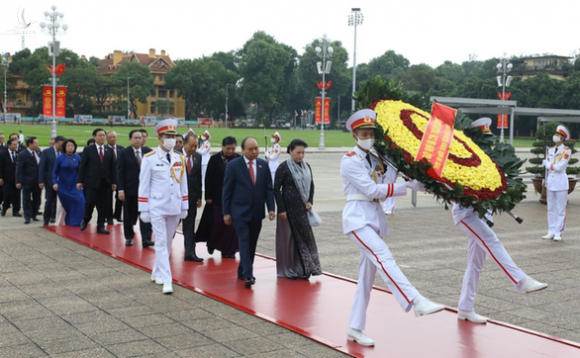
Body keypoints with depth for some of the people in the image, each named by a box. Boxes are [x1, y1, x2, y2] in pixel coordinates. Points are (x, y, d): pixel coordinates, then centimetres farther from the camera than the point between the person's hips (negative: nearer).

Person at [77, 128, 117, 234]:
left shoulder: (109, 151, 10)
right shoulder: (88, 150, 3)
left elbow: (113, 167, 9)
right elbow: (82, 166, 1)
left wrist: (114, 182, 3)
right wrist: (80, 181, -5)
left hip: (105, 182, 3)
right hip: (92, 182, -3)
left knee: (103, 206, 3)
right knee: (89, 203, -5)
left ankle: (100, 226, 12)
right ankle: (85, 220, 23)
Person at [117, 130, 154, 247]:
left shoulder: (148, 151, 3)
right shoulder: (124, 153, -3)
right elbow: (120, 172, -4)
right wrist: (120, 189, -11)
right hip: (130, 189, -1)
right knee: (129, 215, 10)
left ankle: (146, 239, -6)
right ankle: (129, 237, 25)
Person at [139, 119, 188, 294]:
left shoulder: (179, 159, 7)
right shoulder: (150, 159, -5)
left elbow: (183, 183, 12)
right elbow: (143, 185, -4)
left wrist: (185, 207, 10)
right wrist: (144, 210, -5)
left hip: (174, 208, 5)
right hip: (157, 207, -5)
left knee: (168, 243, 13)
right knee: (161, 244, -7)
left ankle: (157, 273, 29)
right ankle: (166, 280, -9)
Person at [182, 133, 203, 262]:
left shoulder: (198, 157, 5)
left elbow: (199, 178, 8)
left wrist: (199, 197, 6)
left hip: (192, 197, 3)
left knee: (189, 226, 5)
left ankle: (190, 252, 6)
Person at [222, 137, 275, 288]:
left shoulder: (264, 165, 5)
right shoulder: (233, 165, -5)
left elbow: (268, 188, 7)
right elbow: (227, 190, -3)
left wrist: (271, 208, -2)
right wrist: (226, 212, -5)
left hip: (257, 213, 4)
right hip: (240, 212, -4)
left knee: (252, 244, 10)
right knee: (244, 242, -12)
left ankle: (242, 271, 23)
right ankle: (247, 275, -15)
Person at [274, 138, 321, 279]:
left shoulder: (306, 166, 8)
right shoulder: (283, 167, -8)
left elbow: (311, 185, 17)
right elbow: (276, 189, -9)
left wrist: (310, 202, 2)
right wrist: (281, 209, -13)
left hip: (303, 208, 6)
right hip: (289, 208, -5)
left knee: (305, 236, 5)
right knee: (289, 238, 2)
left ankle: (301, 268, 15)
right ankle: (288, 270, 12)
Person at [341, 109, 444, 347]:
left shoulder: (375, 161, 14)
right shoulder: (350, 161, -7)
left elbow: (384, 185, -1)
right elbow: (372, 190, -14)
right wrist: (408, 186, -16)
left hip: (374, 218, 8)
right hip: (357, 218, -8)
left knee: (367, 274, 6)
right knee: (383, 257, -26)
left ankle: (355, 328, 13)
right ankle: (416, 302, -40)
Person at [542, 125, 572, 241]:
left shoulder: (566, 151, -7)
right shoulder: (550, 150, 12)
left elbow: (560, 167, -15)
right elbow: (546, 164, 11)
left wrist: (549, 164, -4)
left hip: (561, 182, -6)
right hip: (550, 181, 6)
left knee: (560, 210, -1)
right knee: (551, 209, 9)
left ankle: (559, 233, 4)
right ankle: (551, 231, 15)